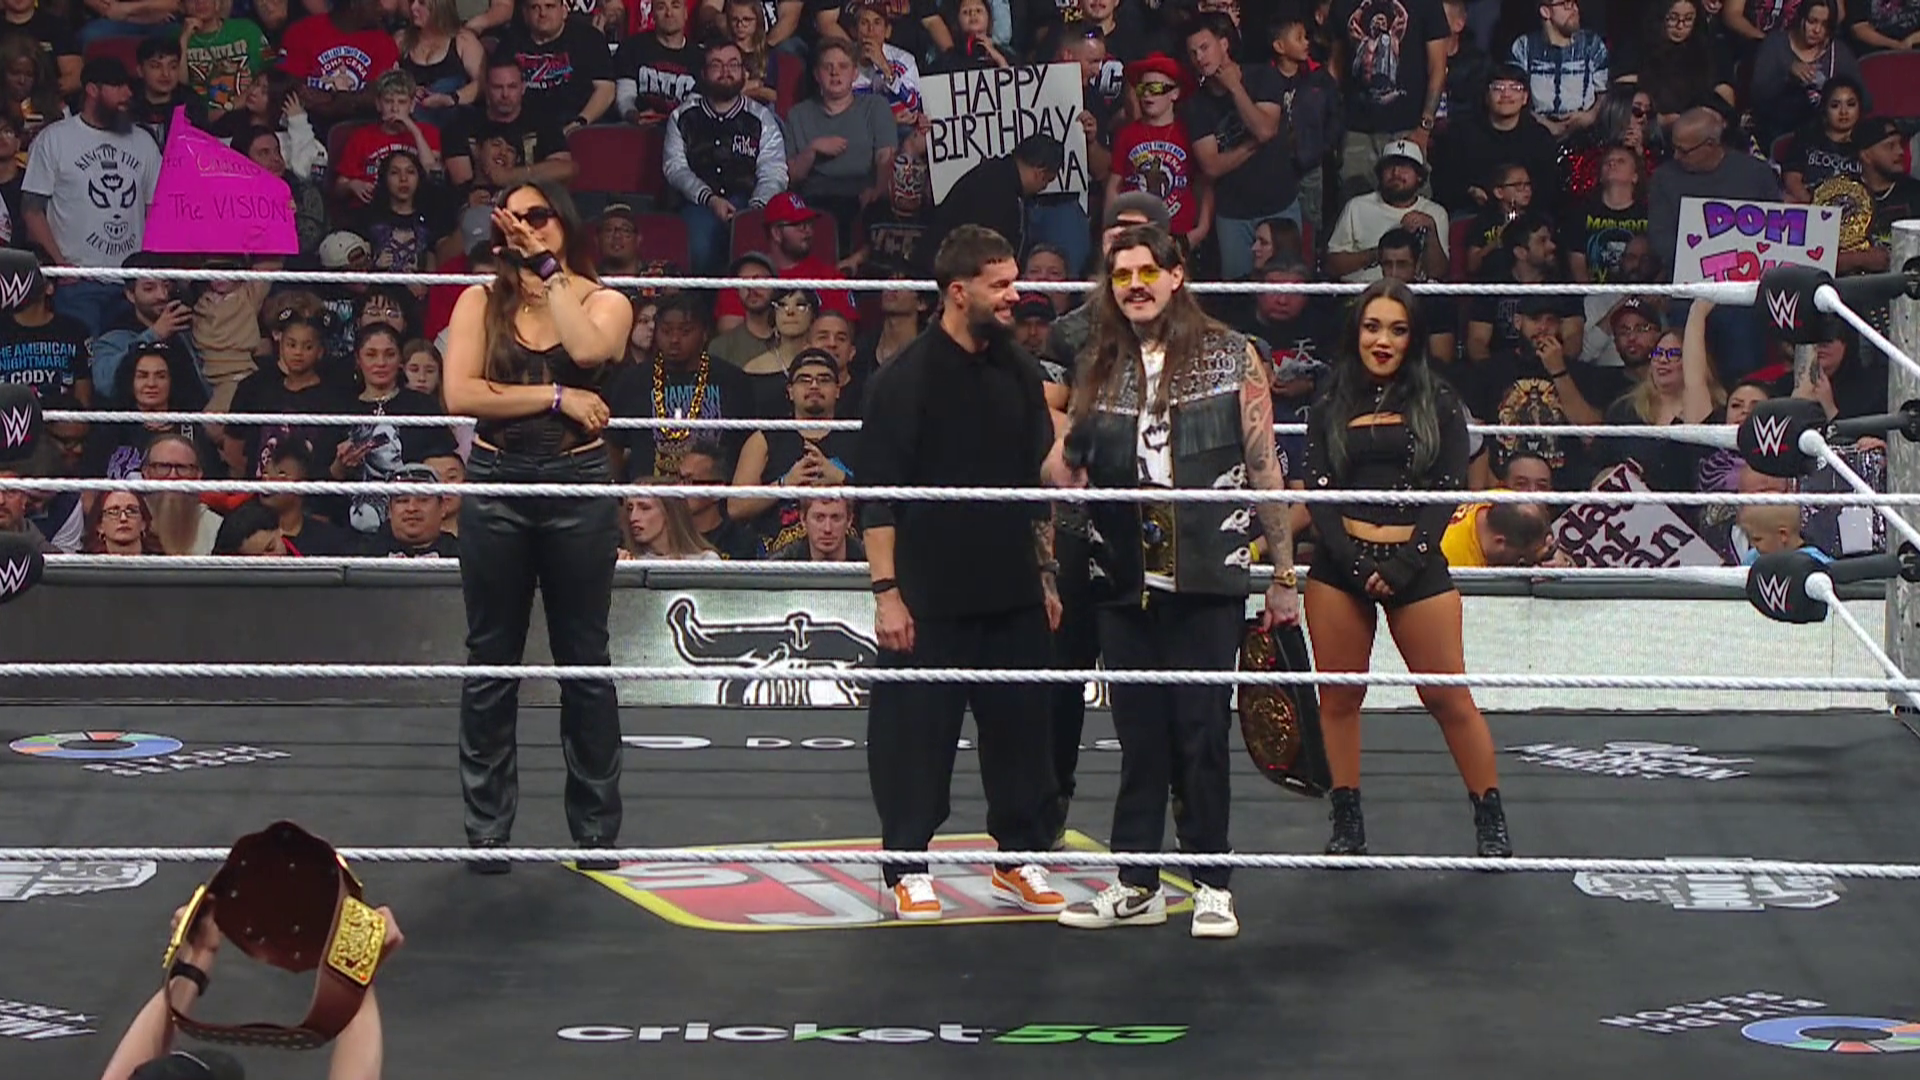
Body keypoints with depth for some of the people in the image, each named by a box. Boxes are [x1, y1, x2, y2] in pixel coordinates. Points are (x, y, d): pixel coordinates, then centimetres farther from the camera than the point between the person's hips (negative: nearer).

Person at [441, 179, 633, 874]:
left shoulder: (604, 301, 4)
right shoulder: (482, 301, 5)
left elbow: (587, 349, -20)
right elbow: (460, 394, -10)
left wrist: (548, 268, -12)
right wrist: (556, 398, -13)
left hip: (579, 487, -1)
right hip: (496, 485, 1)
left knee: (584, 659, 6)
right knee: (491, 660, 6)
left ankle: (596, 828, 14)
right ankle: (487, 828, 13)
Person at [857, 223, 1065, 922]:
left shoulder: (1019, 374, 10)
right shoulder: (907, 378, -8)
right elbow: (879, 496, -10)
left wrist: (1046, 574, 15)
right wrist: (886, 590, -14)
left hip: (1012, 595, 5)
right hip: (932, 597, -5)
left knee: (1020, 728, 9)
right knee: (917, 732, 0)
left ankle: (1019, 861, 21)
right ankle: (907, 869, 10)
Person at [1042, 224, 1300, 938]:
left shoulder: (1230, 357, 1)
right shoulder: (1099, 368, 10)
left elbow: (1264, 467, 2)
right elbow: (1064, 476, 16)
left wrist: (1283, 574, 1)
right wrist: (1062, 451, -9)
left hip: (1208, 581, -3)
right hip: (1127, 582, 3)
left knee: (1202, 732, -2)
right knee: (1139, 734, 8)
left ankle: (1212, 886, 9)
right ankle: (1136, 885, 15)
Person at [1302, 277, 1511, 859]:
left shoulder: (1438, 403, 4)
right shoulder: (1330, 408, 9)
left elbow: (1448, 491, -2)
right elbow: (1318, 493, 2)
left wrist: (1403, 565, -11)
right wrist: (1355, 564, -11)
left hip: (1417, 566, -2)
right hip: (1340, 566, 2)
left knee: (1450, 699, -3)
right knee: (1338, 699, 4)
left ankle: (1491, 822, 6)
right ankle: (1347, 827, 13)